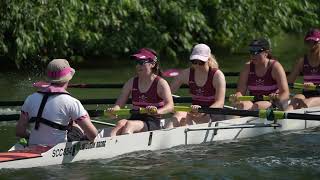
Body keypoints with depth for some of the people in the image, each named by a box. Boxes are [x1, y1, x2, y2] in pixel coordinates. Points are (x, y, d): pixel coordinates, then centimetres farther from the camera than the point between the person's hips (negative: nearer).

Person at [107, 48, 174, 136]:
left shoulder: (160, 83, 0)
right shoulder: (132, 82, 13)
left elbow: (170, 106, -13)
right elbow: (119, 103, 11)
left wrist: (157, 111, -35)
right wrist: (114, 109, -14)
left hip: (152, 122, -3)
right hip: (134, 119, 3)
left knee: (129, 124, -34)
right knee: (121, 123, -32)